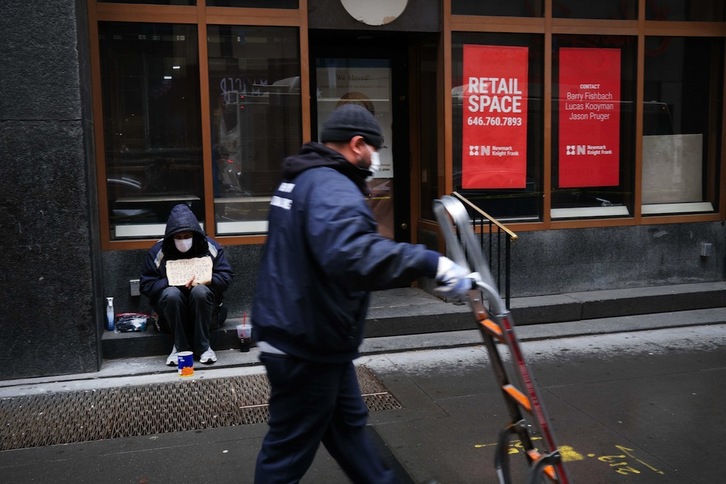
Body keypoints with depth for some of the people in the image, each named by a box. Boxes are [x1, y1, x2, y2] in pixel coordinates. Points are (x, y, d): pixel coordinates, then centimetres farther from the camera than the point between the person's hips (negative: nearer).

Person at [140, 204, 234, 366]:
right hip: (172, 302, 0)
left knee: (200, 291, -34)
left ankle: (203, 346, -22)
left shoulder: (210, 246, -4)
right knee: (171, 294, -34)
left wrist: (204, 281, -24)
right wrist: (173, 283, -23)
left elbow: (226, 275, -6)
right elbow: (147, 285, -8)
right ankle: (180, 346, -19)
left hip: (202, 299, 0)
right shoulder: (158, 251, -6)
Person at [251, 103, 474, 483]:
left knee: (347, 421, 23)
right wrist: (431, 263, -42)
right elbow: (352, 254, -43)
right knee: (289, 449, 4)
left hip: (299, 334, 11)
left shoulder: (301, 180, 12)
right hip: (306, 345, -11)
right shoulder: (332, 188, -23)